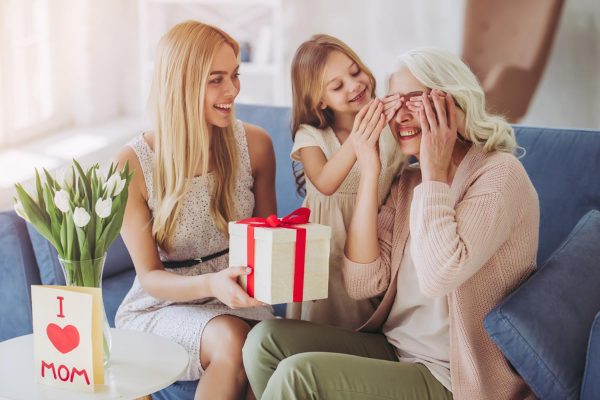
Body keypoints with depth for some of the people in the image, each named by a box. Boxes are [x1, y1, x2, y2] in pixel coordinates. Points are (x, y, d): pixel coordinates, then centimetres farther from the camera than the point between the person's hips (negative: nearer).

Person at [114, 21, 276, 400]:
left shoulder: (254, 143, -5)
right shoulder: (134, 164, -14)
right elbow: (149, 276, -10)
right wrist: (212, 284, -30)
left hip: (236, 298, 2)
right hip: (161, 305, -2)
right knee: (231, 339, -33)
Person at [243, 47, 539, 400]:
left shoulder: (499, 173, -13)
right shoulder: (410, 180, 8)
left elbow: (438, 276, -29)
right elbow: (362, 284, -3)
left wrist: (434, 173, -18)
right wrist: (370, 173, -7)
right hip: (394, 349, 7)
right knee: (268, 338, -9)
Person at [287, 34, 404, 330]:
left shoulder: (390, 127, -3)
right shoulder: (310, 136, -7)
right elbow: (325, 185, -26)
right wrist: (356, 140, -40)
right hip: (327, 246, -1)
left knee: (368, 322, 7)